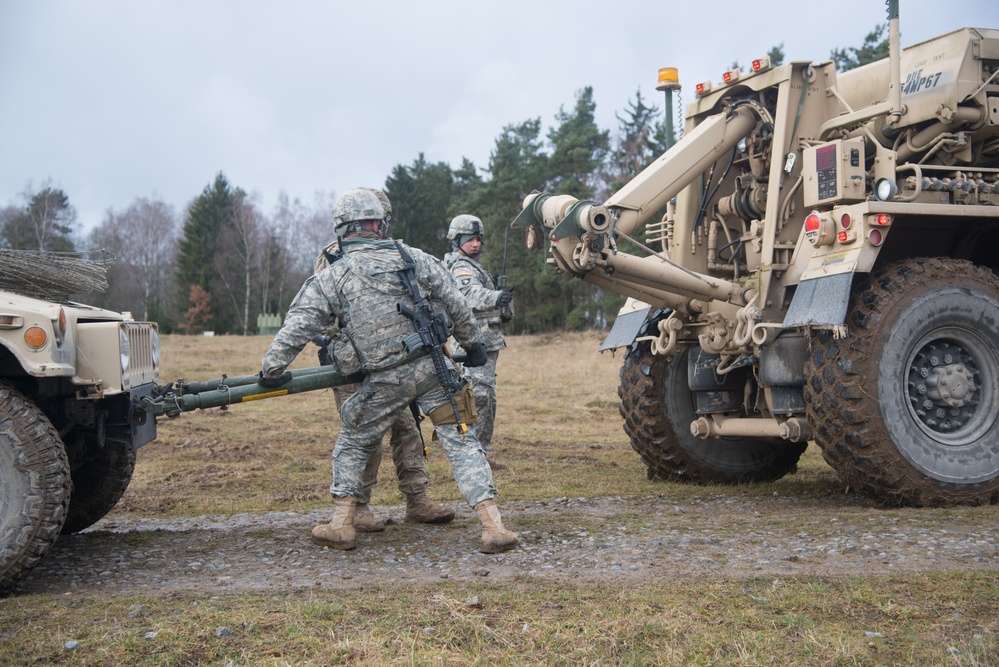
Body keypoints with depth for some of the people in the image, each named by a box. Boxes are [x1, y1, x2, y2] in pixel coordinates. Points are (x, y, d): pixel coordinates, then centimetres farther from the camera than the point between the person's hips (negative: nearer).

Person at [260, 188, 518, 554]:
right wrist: (472, 343, 20)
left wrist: (271, 369, 9)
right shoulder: (413, 257, 4)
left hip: (384, 381, -1)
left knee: (352, 444, 20)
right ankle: (494, 526, -4)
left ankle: (341, 525, 21)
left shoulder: (331, 278, -1)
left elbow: (297, 326, -2)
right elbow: (457, 305, 7)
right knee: (461, 443, 3)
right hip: (432, 368, 1)